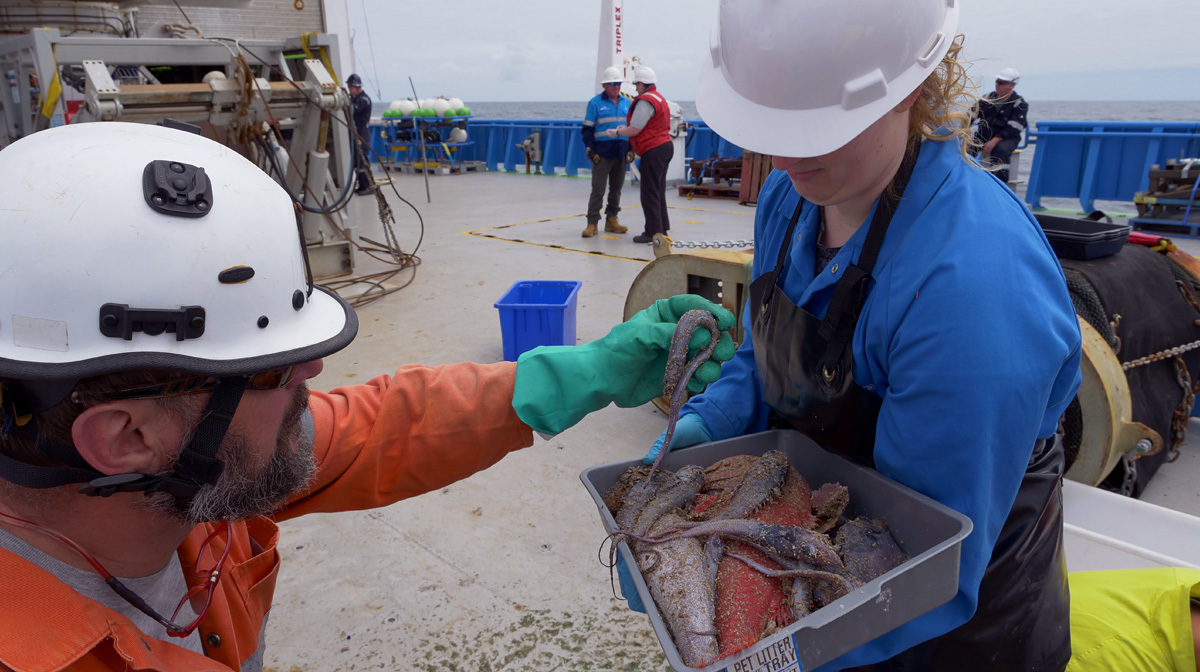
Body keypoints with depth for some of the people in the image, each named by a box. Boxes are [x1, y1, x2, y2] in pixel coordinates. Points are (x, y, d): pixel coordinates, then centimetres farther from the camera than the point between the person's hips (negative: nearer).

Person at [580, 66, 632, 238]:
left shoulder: (626, 102, 14)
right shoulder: (595, 103, 0)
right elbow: (588, 128, -1)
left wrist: (631, 149, 11)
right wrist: (590, 150, -9)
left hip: (621, 153, 5)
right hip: (602, 154, -5)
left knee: (616, 188, 10)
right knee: (598, 190, -6)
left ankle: (611, 220, 19)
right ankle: (592, 223, -3)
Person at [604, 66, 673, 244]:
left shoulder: (645, 101, -14)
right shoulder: (659, 98, 19)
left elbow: (634, 130, -17)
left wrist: (617, 132, 0)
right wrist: (626, 128, 19)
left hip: (653, 151, -11)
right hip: (665, 146, 11)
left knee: (649, 194, -6)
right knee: (658, 192, 16)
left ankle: (653, 232, -5)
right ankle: (662, 228, 21)